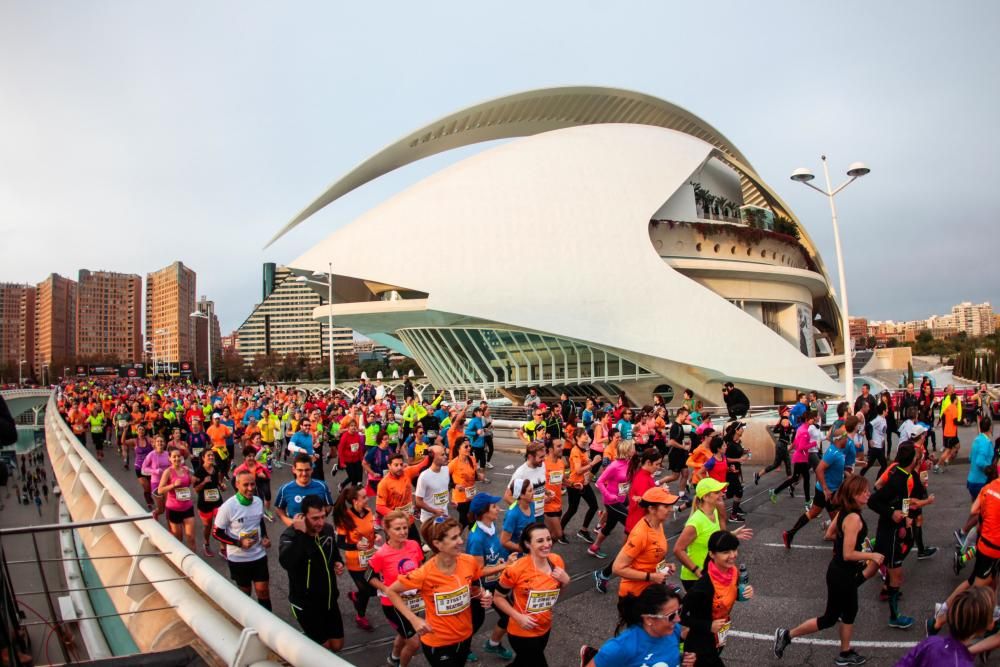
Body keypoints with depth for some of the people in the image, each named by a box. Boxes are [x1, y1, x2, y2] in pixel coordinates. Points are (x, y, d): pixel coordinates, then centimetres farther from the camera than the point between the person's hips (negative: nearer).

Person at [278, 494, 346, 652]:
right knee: (324, 645, 4)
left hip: (329, 599, 6)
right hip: (305, 602, -5)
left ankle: (309, 637, 41)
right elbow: (286, 563, -44)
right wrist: (299, 533, -42)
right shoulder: (290, 535, -23)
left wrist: (338, 562, -3)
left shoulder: (328, 529, -5)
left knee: (337, 645, 15)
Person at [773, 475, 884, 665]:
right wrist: (872, 555, -17)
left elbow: (830, 533, 14)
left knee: (849, 612, 23)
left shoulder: (844, 512, -1)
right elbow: (848, 554, -28)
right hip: (842, 574, -9)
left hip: (842, 571, 9)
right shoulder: (854, 518, -28)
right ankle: (787, 635, 13)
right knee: (829, 619, 6)